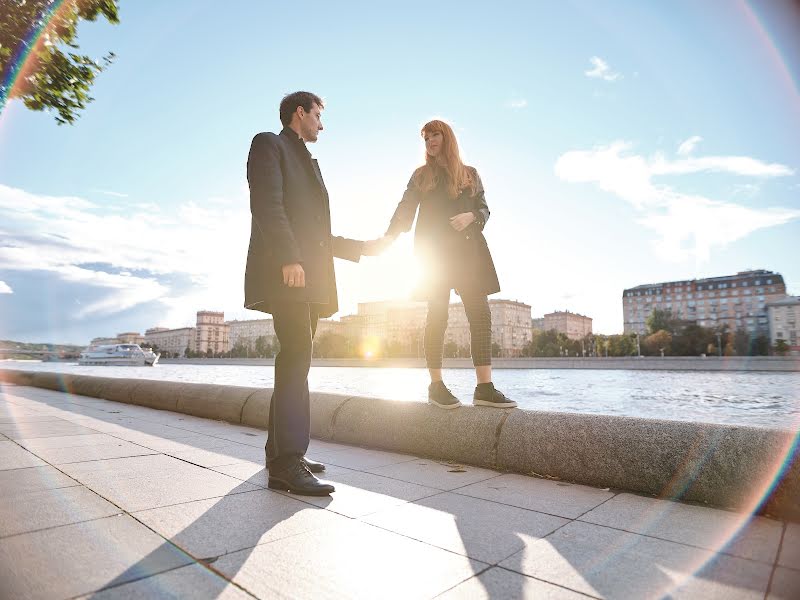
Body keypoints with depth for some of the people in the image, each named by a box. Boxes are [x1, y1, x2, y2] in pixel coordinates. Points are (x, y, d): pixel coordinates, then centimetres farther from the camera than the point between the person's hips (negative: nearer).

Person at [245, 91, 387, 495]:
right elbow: (267, 204, -11)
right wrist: (289, 258, -22)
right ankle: (287, 463, -17)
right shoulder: (269, 145, 8)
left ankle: (280, 452, 13)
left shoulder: (307, 162, 32)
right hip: (285, 271, -9)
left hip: (309, 275, 9)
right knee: (297, 357, -18)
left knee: (296, 360, 6)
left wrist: (360, 248, 25)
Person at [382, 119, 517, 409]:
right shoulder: (421, 175, 15)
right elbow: (404, 211, 8)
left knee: (481, 314, -7)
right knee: (437, 315, -6)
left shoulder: (470, 174, 19)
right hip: (434, 251, -2)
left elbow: (484, 209, 15)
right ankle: (436, 385, 0)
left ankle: (484, 387, -6)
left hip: (468, 250, 2)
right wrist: (387, 239, -5)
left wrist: (471, 216, -8)